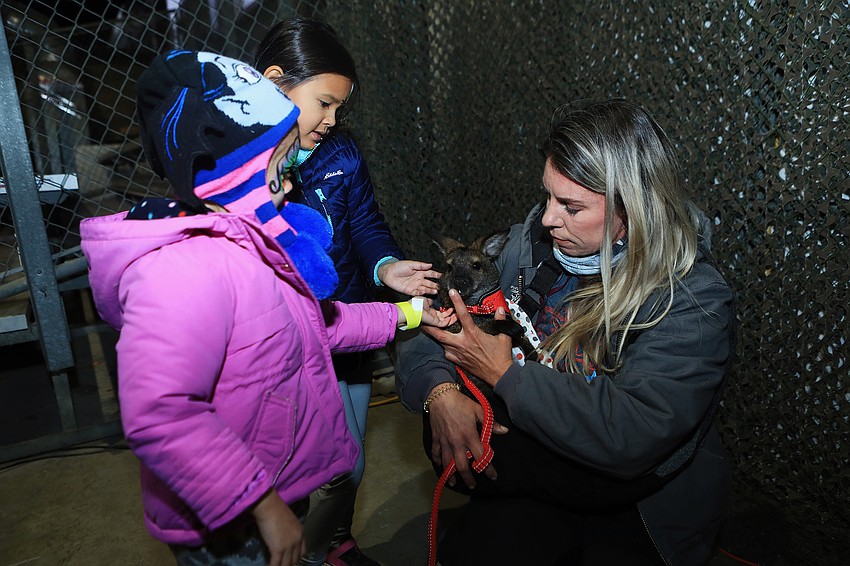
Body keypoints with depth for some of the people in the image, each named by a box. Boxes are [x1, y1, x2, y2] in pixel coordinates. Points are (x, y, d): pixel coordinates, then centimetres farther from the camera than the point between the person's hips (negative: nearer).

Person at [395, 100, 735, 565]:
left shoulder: (694, 301, -18)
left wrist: (505, 373, -25)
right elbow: (436, 326, 0)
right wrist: (441, 391, -21)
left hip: (638, 510, -1)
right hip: (537, 477, 2)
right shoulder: (532, 242, -4)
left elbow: (633, 436, -29)